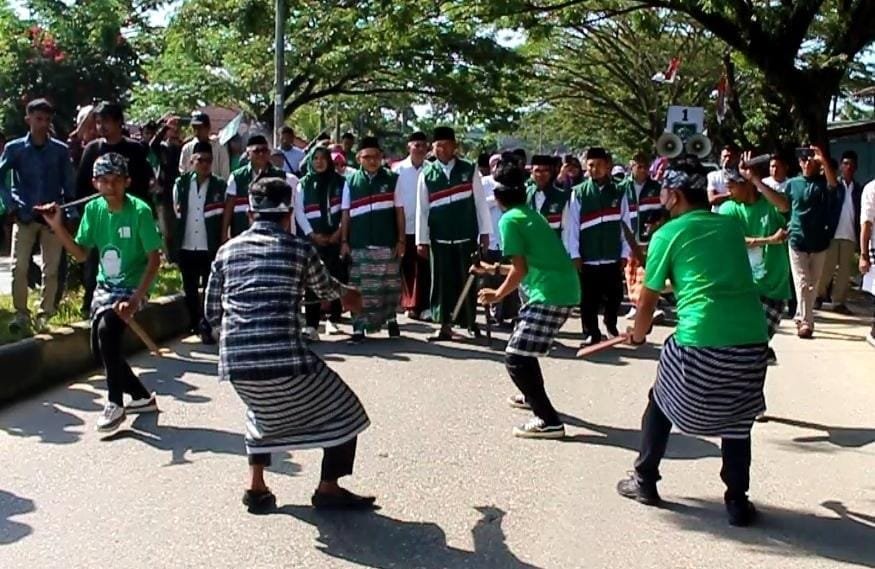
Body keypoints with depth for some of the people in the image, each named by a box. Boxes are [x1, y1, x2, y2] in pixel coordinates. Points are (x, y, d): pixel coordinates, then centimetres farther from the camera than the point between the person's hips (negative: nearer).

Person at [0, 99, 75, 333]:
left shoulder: (61, 150, 3)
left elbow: (68, 185, 5)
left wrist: (70, 214, -2)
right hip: (24, 216, -1)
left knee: (51, 269, 3)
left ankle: (45, 314, 13)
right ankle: (21, 313, 7)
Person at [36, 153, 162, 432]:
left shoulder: (139, 211, -17)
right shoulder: (93, 209, -1)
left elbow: (155, 258, -16)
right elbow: (81, 253, 3)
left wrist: (135, 298, -24)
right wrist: (57, 227, -13)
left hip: (132, 287, -6)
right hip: (105, 286, 7)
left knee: (107, 330, -28)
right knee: (100, 346, 5)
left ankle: (115, 403, -12)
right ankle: (142, 397, 25)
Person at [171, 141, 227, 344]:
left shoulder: (220, 186, -1)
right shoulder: (181, 183, 4)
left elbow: (223, 217, 0)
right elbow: (175, 213, 10)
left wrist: (222, 245, -4)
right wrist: (173, 244, 8)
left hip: (210, 248, -2)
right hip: (186, 247, 2)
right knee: (190, 290, 12)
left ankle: (206, 328, 2)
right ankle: (195, 324, 24)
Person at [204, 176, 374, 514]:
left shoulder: (227, 251, 13)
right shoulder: (298, 248, 4)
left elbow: (212, 312, 16)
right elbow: (326, 290, 23)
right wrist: (347, 294, 47)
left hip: (235, 363, 5)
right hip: (284, 359, -5)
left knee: (262, 410, 36)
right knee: (344, 410, 16)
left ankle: (256, 487, 31)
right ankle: (328, 489, 18)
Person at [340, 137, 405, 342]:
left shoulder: (392, 179, 3)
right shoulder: (351, 181, 6)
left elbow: (399, 211, 4)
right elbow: (345, 214, 7)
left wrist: (401, 240, 0)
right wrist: (344, 241, 3)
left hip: (387, 244, 0)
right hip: (359, 245, 0)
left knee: (390, 284, 8)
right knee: (360, 287, 2)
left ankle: (390, 318, 29)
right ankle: (359, 327, 8)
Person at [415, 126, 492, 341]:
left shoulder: (469, 169, 1)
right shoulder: (427, 174, 2)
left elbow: (480, 202, 2)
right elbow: (422, 209, 3)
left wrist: (485, 232, -1)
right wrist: (422, 240, 0)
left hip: (467, 236, 0)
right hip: (439, 238, 1)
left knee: (467, 280, 6)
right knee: (443, 281, 4)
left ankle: (470, 321, 21)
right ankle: (445, 325, 12)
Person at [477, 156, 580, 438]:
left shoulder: (509, 219, -8)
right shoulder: (530, 214, 18)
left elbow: (520, 269, -13)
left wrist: (498, 294, 2)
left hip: (551, 294, -9)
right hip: (563, 289, 9)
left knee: (515, 358, -7)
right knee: (522, 346, 28)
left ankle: (549, 421, -8)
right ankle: (533, 396, 44)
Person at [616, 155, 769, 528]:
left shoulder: (667, 234, 4)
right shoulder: (731, 226, 16)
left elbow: (647, 303, 9)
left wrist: (638, 334, 29)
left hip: (700, 342, -3)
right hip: (752, 339, 4)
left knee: (662, 402, 22)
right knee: (737, 418, 23)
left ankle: (644, 481, 30)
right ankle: (738, 502, 21)